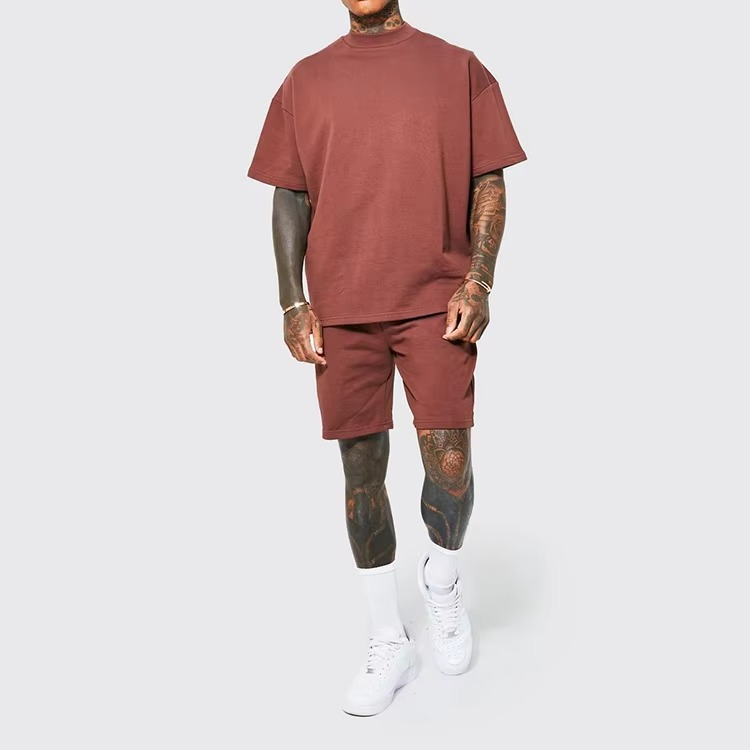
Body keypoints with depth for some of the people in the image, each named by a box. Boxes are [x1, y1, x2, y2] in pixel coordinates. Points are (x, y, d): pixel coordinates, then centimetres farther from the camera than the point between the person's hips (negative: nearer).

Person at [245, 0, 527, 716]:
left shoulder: (458, 68, 9)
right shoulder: (305, 80, 13)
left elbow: (489, 183, 6)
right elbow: (290, 198, 10)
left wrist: (478, 283, -7)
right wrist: (292, 303, 0)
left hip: (438, 302, -1)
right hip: (341, 310, 2)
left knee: (449, 464, -8)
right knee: (361, 466, 5)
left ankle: (443, 578, 27)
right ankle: (389, 642, 21)